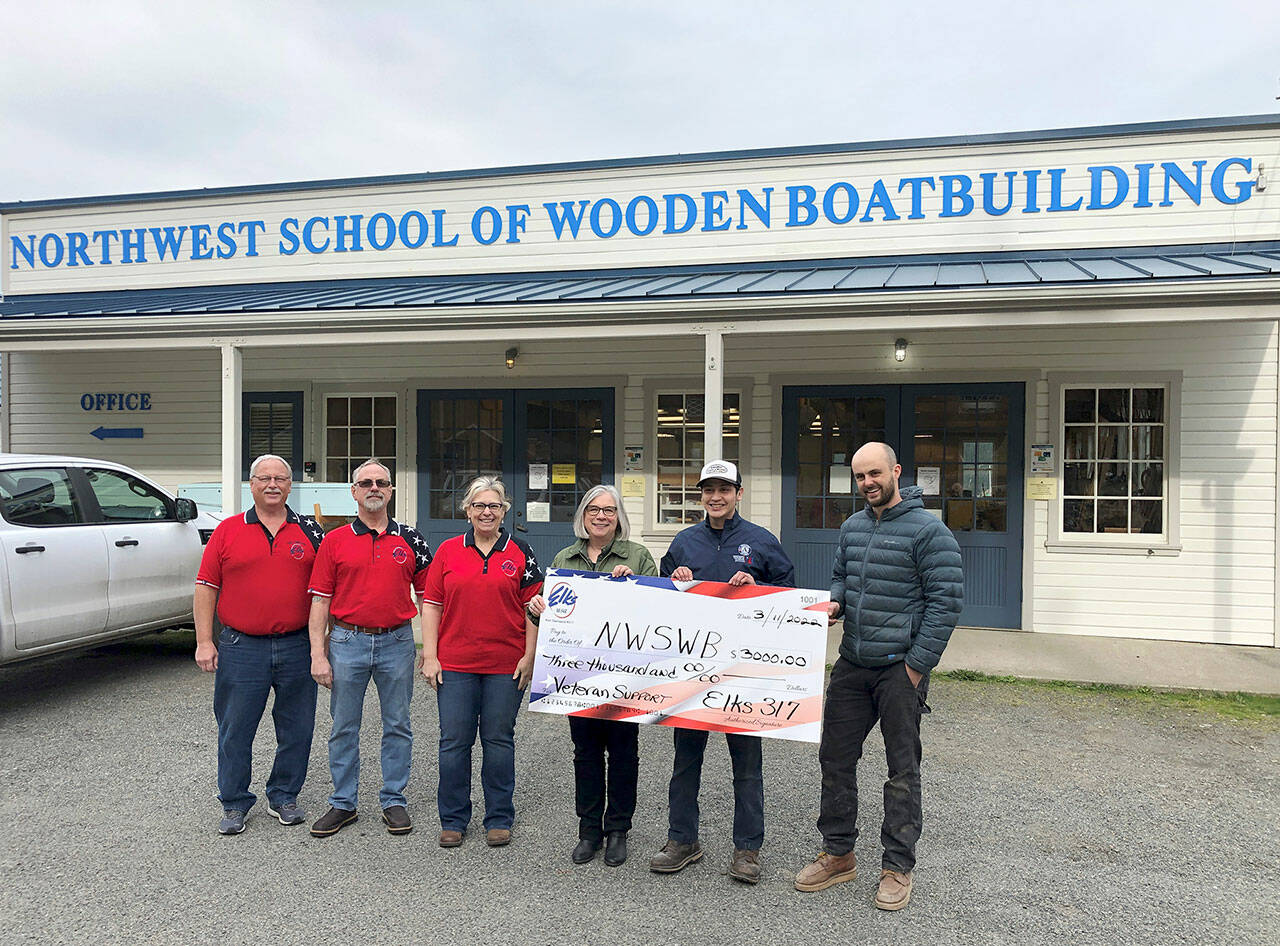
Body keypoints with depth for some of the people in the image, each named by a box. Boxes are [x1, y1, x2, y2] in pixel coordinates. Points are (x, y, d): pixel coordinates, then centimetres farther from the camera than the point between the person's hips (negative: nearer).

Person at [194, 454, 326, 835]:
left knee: (297, 729, 9)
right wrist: (204, 642, -3)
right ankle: (234, 804, 24)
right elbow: (206, 587, 4)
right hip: (240, 647, -1)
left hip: (297, 646, 1)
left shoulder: (310, 531, 5)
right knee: (235, 730, 7)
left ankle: (283, 796, 27)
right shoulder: (228, 531, 4)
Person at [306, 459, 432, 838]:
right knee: (343, 728, 9)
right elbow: (320, 600, 1)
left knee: (397, 726, 8)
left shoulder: (410, 540, 4)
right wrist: (318, 654, -5)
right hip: (347, 641, 0)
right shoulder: (334, 541, 2)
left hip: (397, 641, 0)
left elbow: (427, 596, 6)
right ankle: (342, 803, 23)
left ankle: (394, 801, 22)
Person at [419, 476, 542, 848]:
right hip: (454, 664, 1)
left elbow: (533, 608, 3)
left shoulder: (520, 553, 3)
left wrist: (529, 656, -3)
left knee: (499, 740, 8)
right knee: (454, 741, 5)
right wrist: (430, 656, -1)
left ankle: (499, 820, 22)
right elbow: (432, 605, 5)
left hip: (506, 665, -1)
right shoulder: (448, 551, 5)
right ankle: (453, 820, 21)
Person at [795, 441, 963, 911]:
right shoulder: (852, 526, 10)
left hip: (900, 668, -6)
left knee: (902, 770, 6)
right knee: (835, 757, 11)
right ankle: (837, 853, 26)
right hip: (851, 664, 7)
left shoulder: (928, 530, -11)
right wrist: (834, 603, -1)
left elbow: (947, 600, -12)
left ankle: (897, 867, 20)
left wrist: (917, 664, -14)